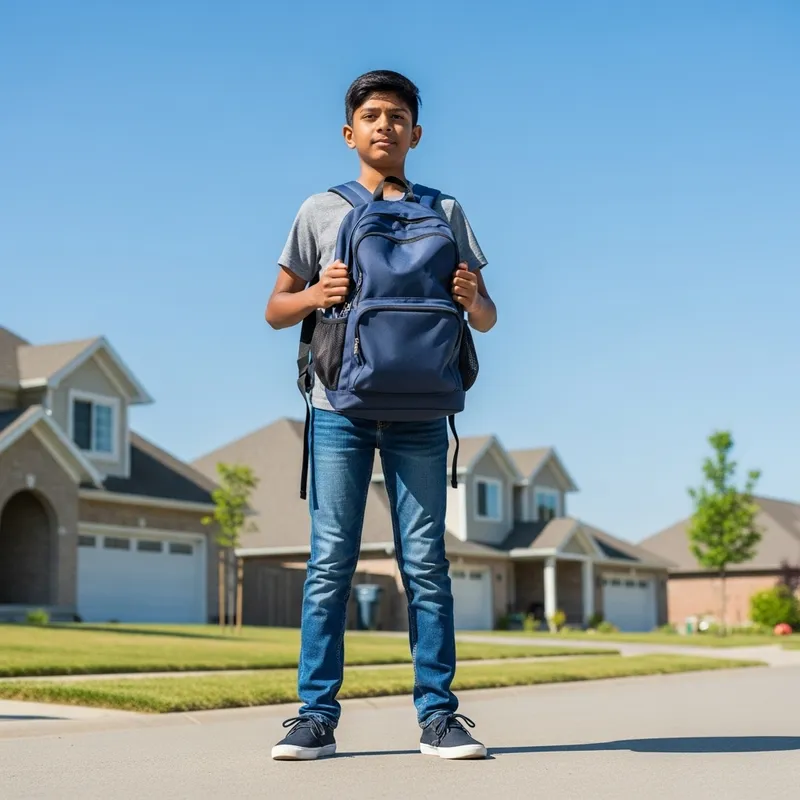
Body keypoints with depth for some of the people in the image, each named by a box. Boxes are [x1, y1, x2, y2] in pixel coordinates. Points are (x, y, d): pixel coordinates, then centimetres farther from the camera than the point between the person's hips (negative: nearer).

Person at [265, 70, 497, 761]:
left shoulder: (444, 211, 12)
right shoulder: (321, 211, 11)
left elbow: (487, 319, 13)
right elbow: (276, 309, 13)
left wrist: (473, 299, -10)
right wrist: (315, 296, -8)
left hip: (418, 411, 1)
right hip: (340, 407, 0)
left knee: (425, 561, -1)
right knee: (330, 561, -2)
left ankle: (438, 715, 4)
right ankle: (317, 716, 2)